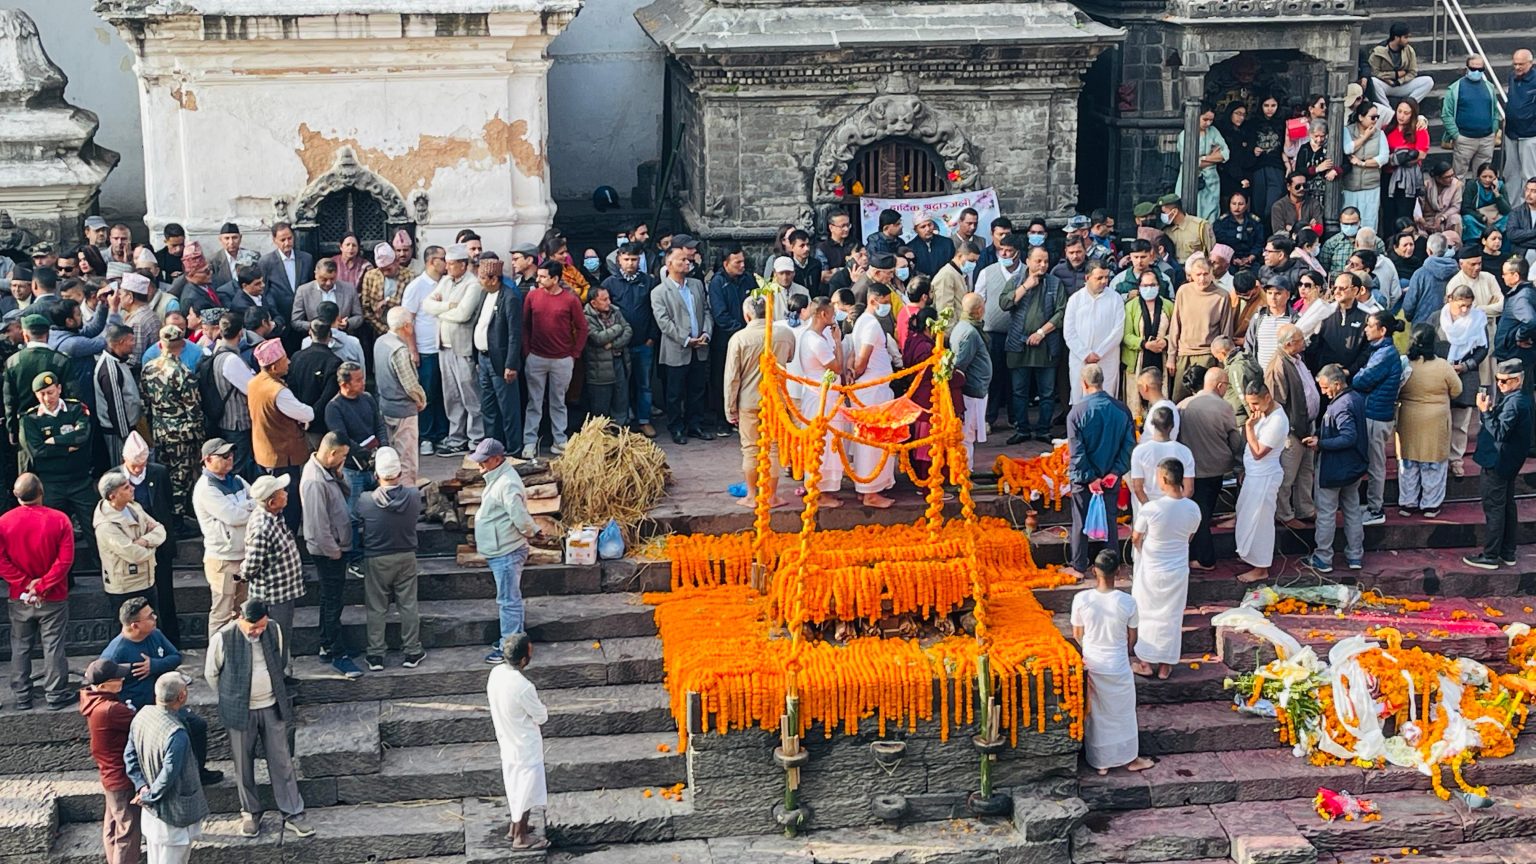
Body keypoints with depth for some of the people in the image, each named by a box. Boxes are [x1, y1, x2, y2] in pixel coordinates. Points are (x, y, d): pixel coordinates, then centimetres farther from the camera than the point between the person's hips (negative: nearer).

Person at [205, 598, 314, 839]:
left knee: (282, 762, 6)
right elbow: (211, 673, -2)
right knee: (243, 765, 10)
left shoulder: (275, 630, -8)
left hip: (272, 708, 3)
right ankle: (250, 813, 28)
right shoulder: (223, 639, -19)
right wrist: (230, 698, 7)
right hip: (240, 711, -2)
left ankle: (293, 815, 14)